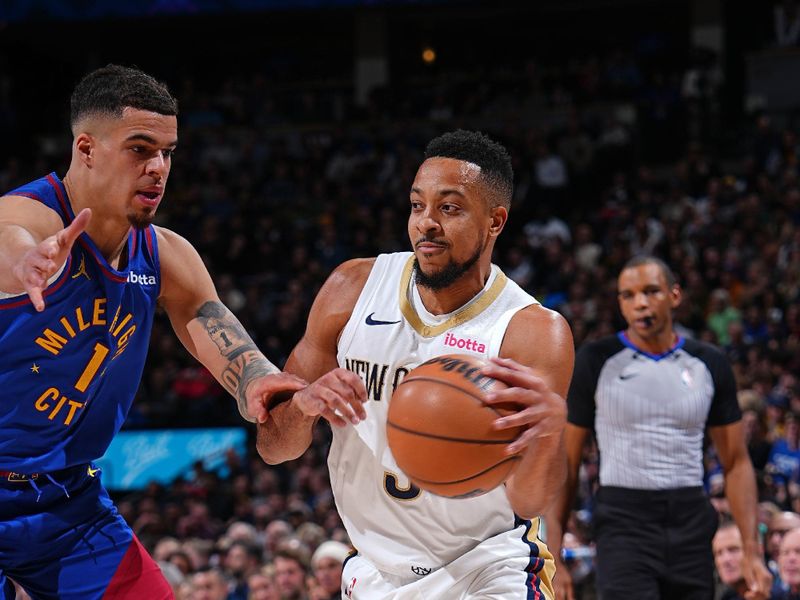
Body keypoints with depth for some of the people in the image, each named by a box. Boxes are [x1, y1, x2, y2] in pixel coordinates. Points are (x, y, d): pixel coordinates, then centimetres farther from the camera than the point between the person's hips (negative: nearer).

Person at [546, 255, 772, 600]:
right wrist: (553, 558, -5)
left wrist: (751, 552, 1)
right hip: (623, 523, -3)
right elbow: (564, 464, 2)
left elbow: (736, 463, 11)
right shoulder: (596, 362, 0)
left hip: (692, 525, 3)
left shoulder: (708, 364, 8)